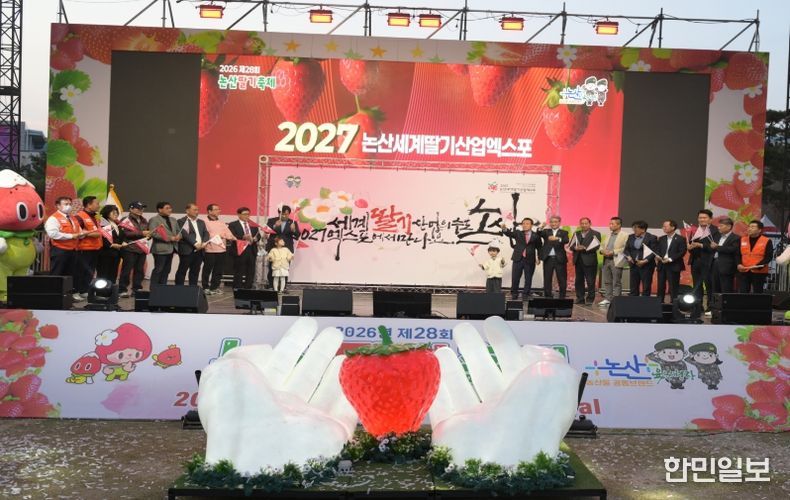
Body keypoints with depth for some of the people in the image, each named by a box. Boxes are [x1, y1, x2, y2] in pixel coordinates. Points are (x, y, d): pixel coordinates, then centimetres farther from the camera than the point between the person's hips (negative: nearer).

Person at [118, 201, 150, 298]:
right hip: (130, 249, -7)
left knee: (139, 270, 7)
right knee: (127, 270, -5)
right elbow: (126, 233, -18)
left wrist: (148, 234, 5)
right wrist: (141, 233, -20)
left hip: (141, 249, 7)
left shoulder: (144, 221, 18)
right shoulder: (126, 221, -4)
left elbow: (147, 231, 30)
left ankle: (136, 289, 14)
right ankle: (122, 290, 0)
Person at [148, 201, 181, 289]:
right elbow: (153, 233, -18)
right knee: (158, 270, -5)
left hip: (171, 248, 8)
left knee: (166, 270, 10)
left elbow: (178, 231, 22)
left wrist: (178, 236, -4)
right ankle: (154, 289, 1)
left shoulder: (173, 220, 19)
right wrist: (170, 238, -19)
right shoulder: (154, 220, -6)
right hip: (160, 249, -7)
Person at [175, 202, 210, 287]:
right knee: (182, 271, -1)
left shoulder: (201, 222, 19)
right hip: (187, 250, -6)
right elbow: (185, 234, -14)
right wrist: (195, 243, -20)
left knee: (195, 271, 8)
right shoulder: (182, 221, -2)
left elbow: (206, 233, 11)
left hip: (199, 250, 6)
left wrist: (204, 243, -8)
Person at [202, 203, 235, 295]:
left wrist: (235, 239, -7)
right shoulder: (205, 223, -4)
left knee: (218, 270, 9)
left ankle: (214, 287, 17)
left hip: (221, 250, 6)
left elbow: (229, 235, 9)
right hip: (209, 250, -6)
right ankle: (205, 288, 11)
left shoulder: (222, 223, 17)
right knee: (207, 270, 2)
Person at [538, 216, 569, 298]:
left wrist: (557, 238, -33)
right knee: (547, 279, 3)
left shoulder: (563, 232, 7)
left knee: (562, 279, 1)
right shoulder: (546, 231, 11)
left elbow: (566, 241, -13)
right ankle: (547, 297, 10)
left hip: (560, 259, -1)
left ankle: (562, 297, 10)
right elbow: (539, 234, -10)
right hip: (548, 259, 1)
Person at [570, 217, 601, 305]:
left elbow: (596, 246, -11)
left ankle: (590, 299, 2)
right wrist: (575, 248, -13)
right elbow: (571, 246, 9)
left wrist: (585, 248, -20)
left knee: (590, 282, -4)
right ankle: (580, 299, 14)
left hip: (589, 261, -5)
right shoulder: (576, 234, 17)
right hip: (578, 260, 5)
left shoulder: (595, 234, 1)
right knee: (579, 281, 8)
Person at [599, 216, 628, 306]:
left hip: (616, 261, -7)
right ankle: (607, 299, 16)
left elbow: (625, 248, -15)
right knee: (606, 281, 9)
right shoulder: (609, 235, 19)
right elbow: (602, 246, 21)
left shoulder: (624, 236, -5)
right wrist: (603, 250, -1)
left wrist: (613, 252, -19)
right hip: (606, 260, 7)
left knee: (616, 282, -1)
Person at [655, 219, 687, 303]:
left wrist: (670, 259, -16)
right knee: (661, 287, 4)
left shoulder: (680, 239, -1)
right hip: (662, 265, 5)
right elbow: (658, 251, 14)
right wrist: (657, 256, -9)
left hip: (673, 266, -5)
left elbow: (682, 252, -8)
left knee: (673, 288, -3)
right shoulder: (661, 239, 16)